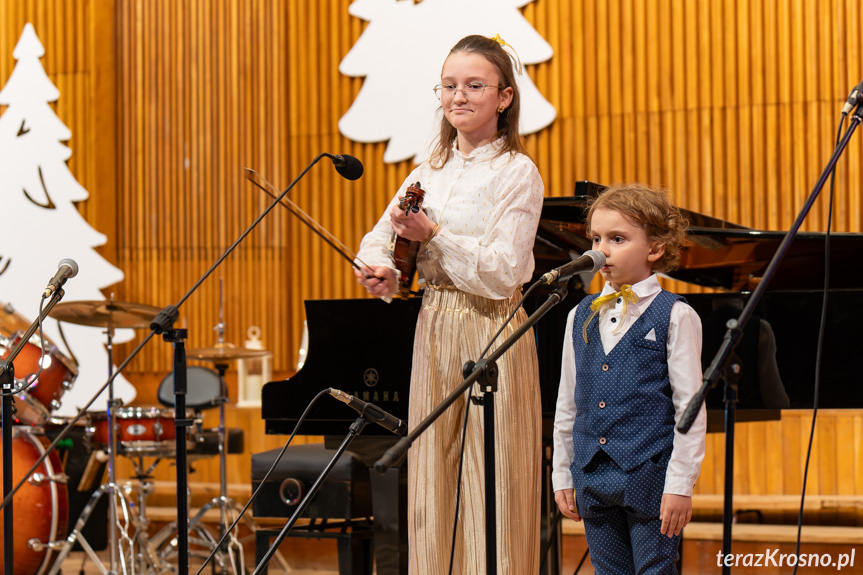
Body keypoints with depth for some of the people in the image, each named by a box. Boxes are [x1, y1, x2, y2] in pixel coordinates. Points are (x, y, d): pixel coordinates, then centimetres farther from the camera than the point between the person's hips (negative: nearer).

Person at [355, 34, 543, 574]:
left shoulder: (517, 173, -6)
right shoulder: (430, 172, 13)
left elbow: (502, 272, -14)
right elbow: (379, 239, 14)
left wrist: (433, 235, -22)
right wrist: (380, 271, -8)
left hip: (491, 329, -6)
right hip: (433, 327, 6)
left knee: (492, 484, -4)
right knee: (433, 485, 8)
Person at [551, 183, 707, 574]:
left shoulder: (674, 317, -5)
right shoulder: (581, 317, 10)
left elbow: (690, 406, -6)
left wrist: (680, 484, -11)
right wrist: (562, 475, 14)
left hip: (649, 475, -5)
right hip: (592, 476, 5)